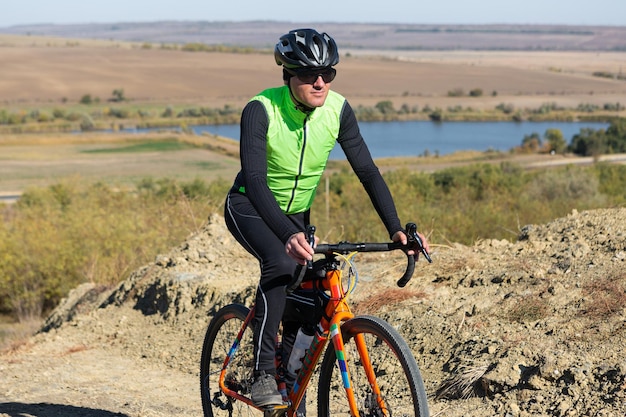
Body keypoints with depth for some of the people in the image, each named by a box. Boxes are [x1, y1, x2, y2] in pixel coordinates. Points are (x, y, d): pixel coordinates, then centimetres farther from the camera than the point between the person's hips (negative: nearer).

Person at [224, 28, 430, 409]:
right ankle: (263, 374, -24)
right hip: (250, 207, -5)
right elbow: (255, 181, -38)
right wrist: (289, 236, -53)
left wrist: (396, 228, -29)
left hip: (297, 213, 5)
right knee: (281, 264, -32)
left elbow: (367, 170, -16)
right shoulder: (260, 110, -29)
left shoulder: (338, 110, -17)